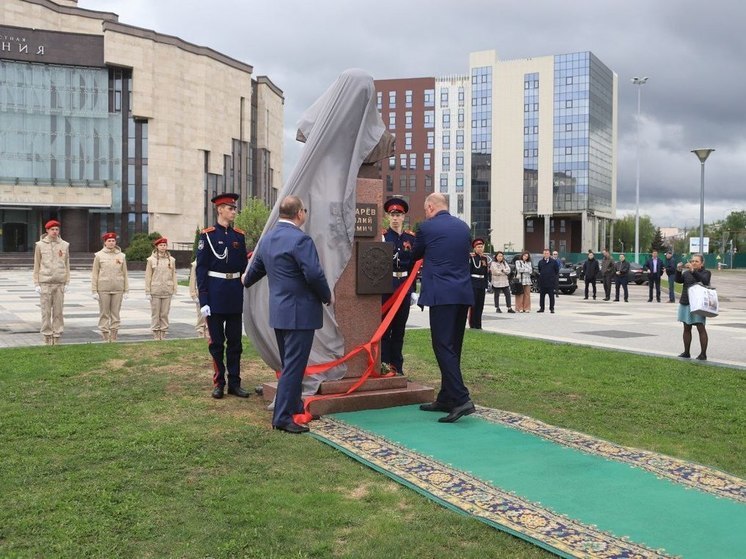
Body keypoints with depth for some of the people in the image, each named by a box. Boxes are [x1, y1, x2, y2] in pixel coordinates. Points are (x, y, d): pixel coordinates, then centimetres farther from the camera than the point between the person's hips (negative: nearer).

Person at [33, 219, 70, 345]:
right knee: (46, 311, 0)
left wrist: (67, 282, 6)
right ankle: (47, 336, 7)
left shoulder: (64, 245, 7)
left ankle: (57, 336, 9)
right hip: (45, 283, -1)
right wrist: (36, 283, 1)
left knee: (58, 311, 2)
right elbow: (36, 265, 6)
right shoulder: (40, 245, 4)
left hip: (60, 283, 1)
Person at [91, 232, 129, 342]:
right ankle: (105, 338, 6)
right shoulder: (99, 255, 2)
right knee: (104, 313, 1)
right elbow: (94, 274, 2)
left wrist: (126, 290, 5)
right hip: (103, 289, -2)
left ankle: (114, 338, 10)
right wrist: (94, 291, -4)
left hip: (118, 289, 2)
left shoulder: (121, 256, 7)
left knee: (116, 313, 4)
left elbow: (125, 274, 9)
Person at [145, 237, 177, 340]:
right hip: (155, 291, -2)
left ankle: (163, 334, 11)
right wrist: (148, 292, -3)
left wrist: (174, 290, 6)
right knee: (155, 314, 1)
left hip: (167, 291, 2)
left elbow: (173, 275, 10)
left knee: (165, 314, 4)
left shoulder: (171, 260, 7)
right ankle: (156, 334, 7)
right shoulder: (151, 259, 1)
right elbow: (148, 276, 1)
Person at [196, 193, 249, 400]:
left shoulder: (239, 236, 9)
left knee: (235, 341, 7)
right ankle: (218, 383, 14)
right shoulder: (208, 235, -4)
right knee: (216, 341, 4)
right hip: (215, 294, -4)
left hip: (235, 294, 4)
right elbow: (201, 269, -6)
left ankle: (234, 383, 15)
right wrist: (203, 301, -12)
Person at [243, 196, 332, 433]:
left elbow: (256, 268, 23)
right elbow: (314, 274, -23)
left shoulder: (267, 238, 9)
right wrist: (328, 296, -6)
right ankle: (282, 417, -2)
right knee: (294, 366, -4)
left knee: (289, 363, 21)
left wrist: (246, 281, 45)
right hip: (300, 313, -9)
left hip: (278, 311, 9)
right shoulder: (300, 239, -18)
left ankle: (295, 406, 33)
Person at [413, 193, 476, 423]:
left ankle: (461, 399, -17)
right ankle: (446, 399, 20)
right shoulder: (463, 227, 14)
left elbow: (416, 255, 12)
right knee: (453, 347, 12)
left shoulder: (426, 228, -3)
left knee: (443, 346, -7)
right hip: (464, 294, 7)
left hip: (441, 294, -7)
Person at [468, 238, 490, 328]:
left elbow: (486, 272, 16)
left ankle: (478, 325, 12)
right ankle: (472, 325, 2)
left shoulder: (484, 258, 14)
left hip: (482, 284, 6)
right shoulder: (471, 257, -5)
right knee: (473, 304, -4)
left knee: (480, 304, 6)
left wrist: (486, 284, 11)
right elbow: (468, 270, -9)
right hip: (473, 283, -6)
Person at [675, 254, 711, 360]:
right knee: (687, 328, 9)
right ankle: (686, 353, 17)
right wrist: (678, 270, -20)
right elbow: (678, 280, -2)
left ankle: (703, 354, -2)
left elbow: (704, 281, -21)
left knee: (701, 328, -6)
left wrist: (693, 271, -32)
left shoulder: (706, 273, 1)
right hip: (685, 303, 5)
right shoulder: (687, 273, 13)